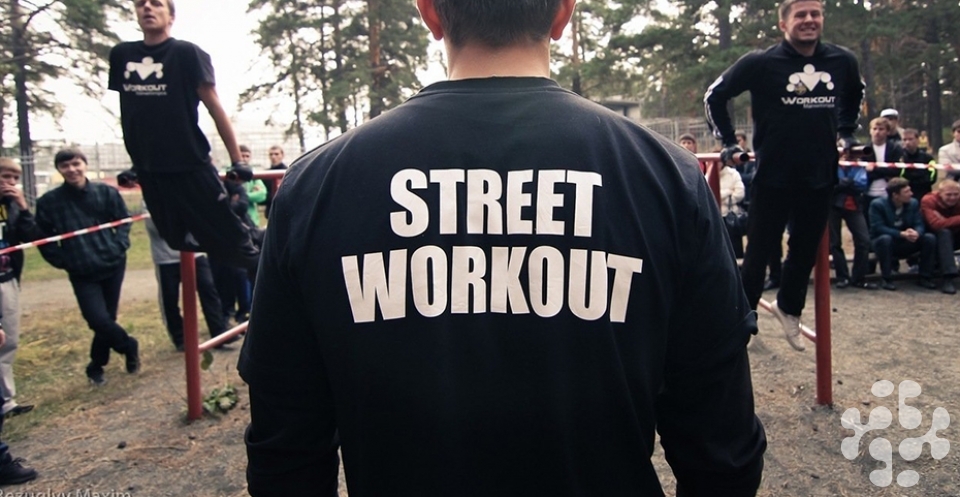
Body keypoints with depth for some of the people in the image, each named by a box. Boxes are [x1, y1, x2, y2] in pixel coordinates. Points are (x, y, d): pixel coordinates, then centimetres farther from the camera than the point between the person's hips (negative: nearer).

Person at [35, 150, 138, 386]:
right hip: (82, 273, -1)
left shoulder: (106, 192, -1)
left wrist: (119, 246, -5)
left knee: (107, 318, 8)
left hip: (113, 265, 1)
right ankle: (130, 347, 15)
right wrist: (63, 261, -4)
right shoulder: (49, 201, -3)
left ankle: (96, 365, 28)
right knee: (99, 319, -12)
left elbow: (123, 222, 9)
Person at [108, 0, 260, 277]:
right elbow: (127, 112, 18)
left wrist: (237, 161, -7)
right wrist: (136, 162, 19)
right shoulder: (121, 56, 8)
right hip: (150, 171, 5)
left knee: (231, 239, -3)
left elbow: (214, 107, -5)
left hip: (191, 166, -5)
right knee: (180, 243, 12)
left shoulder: (187, 53, -5)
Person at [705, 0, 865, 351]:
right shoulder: (761, 63, -10)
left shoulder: (843, 61, 3)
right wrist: (729, 144, -2)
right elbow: (714, 96, -1)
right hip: (773, 176, -4)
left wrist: (845, 134, 17)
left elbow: (855, 94, 25)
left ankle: (789, 308, 37)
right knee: (759, 251, 3)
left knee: (807, 249, 16)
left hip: (820, 176, 4)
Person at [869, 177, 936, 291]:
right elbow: (878, 228, -25)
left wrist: (916, 233, -33)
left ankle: (925, 277, -7)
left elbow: (919, 224, -7)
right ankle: (886, 279, -26)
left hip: (905, 244, 5)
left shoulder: (913, 203, -1)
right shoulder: (877, 204, -18)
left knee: (930, 238, -17)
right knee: (885, 238, -39)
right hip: (883, 242, -5)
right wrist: (901, 234, -35)